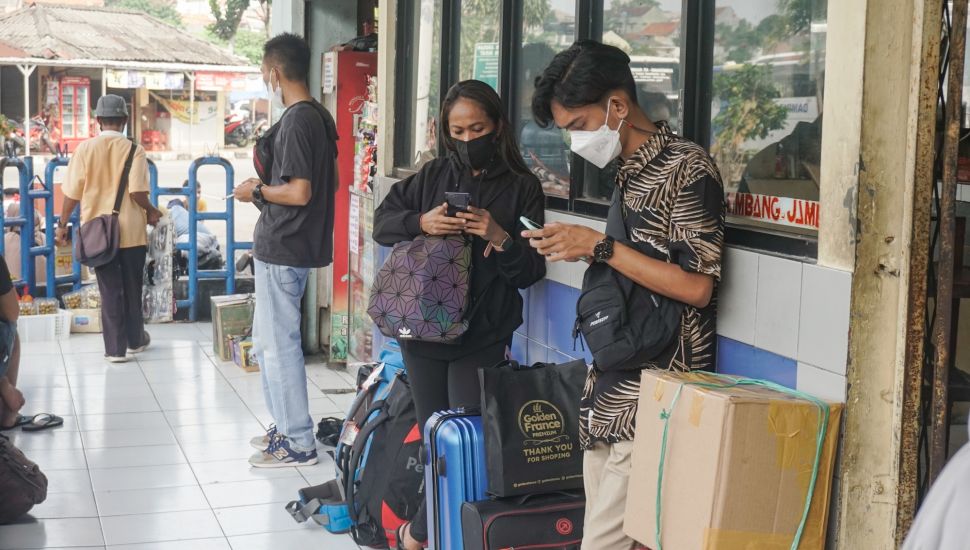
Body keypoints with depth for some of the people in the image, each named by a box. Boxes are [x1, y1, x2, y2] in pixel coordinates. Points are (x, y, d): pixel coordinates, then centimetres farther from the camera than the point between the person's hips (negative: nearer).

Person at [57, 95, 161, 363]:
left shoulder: (85, 148, -4)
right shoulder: (134, 150, -9)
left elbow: (73, 193, -4)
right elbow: (137, 192, -16)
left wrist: (63, 224, 8)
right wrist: (151, 212, 4)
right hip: (131, 230, -1)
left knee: (110, 290, 7)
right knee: (132, 287, 16)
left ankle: (115, 348, 9)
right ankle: (135, 339, 30)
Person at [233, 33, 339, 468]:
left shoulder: (296, 121, -18)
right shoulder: (320, 116, 10)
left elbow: (299, 192, -23)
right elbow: (327, 182, 19)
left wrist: (257, 191, -8)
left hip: (282, 250, -10)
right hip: (294, 246, 10)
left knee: (279, 345, -2)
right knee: (268, 341, 19)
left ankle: (298, 443, 5)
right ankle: (286, 426, 27)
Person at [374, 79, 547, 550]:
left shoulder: (522, 188, 0)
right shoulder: (434, 176, 8)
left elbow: (531, 272, -2)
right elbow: (382, 223, 7)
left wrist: (500, 238, -20)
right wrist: (421, 223, -12)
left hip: (482, 337, -2)